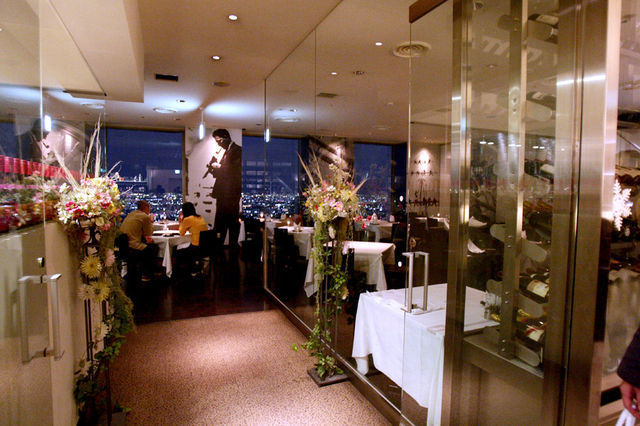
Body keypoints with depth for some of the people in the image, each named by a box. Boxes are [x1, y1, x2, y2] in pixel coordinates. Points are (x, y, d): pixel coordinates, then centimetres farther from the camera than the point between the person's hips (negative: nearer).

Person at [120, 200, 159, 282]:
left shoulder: (131, 214, 19)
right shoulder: (145, 217, -8)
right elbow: (149, 233, 3)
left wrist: (145, 236, 12)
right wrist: (151, 222, 15)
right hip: (132, 246, -9)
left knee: (147, 244, 23)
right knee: (154, 247, 5)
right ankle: (146, 275, 13)